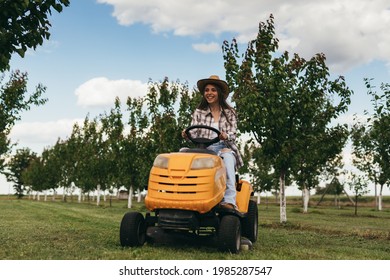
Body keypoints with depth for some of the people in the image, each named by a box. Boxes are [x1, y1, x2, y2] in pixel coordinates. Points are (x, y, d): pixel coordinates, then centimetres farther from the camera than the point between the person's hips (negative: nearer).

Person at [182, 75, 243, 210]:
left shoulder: (230, 113, 13)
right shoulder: (198, 113, 17)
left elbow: (232, 135, 0)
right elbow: (194, 133, 5)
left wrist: (225, 136, -25)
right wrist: (187, 134, -20)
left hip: (223, 148, -1)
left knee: (227, 156, -39)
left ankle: (229, 201, -47)